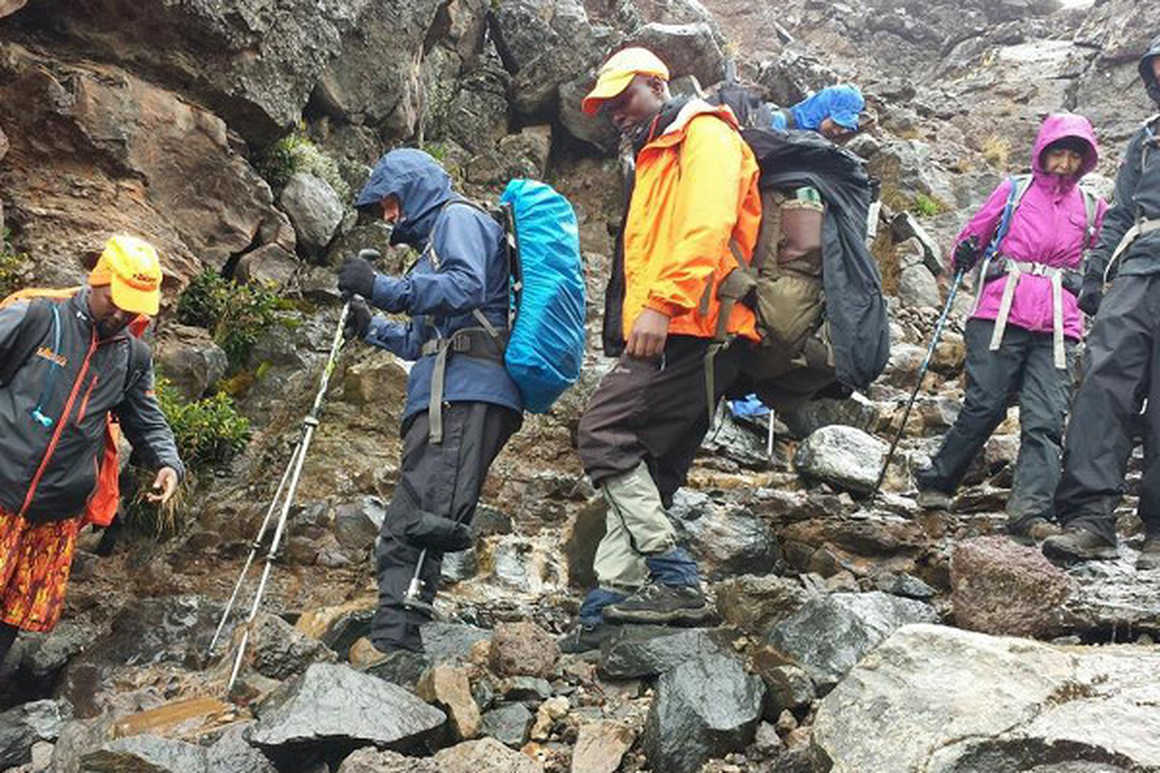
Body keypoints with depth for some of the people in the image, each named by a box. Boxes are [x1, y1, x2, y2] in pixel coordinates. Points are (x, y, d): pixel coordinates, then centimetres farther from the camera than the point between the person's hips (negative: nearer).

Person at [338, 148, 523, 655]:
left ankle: (395, 643, -29)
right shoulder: (434, 242, 36)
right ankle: (391, 644, -1)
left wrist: (381, 287, -12)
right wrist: (373, 328, 30)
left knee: (425, 522, -22)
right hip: (444, 398, 10)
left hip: (466, 392, -10)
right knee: (403, 530, 2)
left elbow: (466, 289, -14)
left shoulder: (458, 218, 8)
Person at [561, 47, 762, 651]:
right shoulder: (654, 158, 30)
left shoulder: (705, 133, 1)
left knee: (604, 432, -16)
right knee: (644, 471, 5)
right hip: (663, 336, 10)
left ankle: (674, 578, -14)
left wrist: (662, 304, -26)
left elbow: (706, 227, -17)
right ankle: (611, 602, 7)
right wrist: (630, 331, 16)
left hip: (693, 327, -10)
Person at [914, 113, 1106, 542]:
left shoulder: (1091, 208, 19)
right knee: (984, 406, -6)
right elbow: (974, 231, 15)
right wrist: (964, 253, -6)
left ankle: (1030, 508, -16)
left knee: (1045, 419, -10)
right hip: (1002, 314, -2)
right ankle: (936, 481, 10)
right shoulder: (1015, 191, 13)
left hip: (1058, 327, 2)